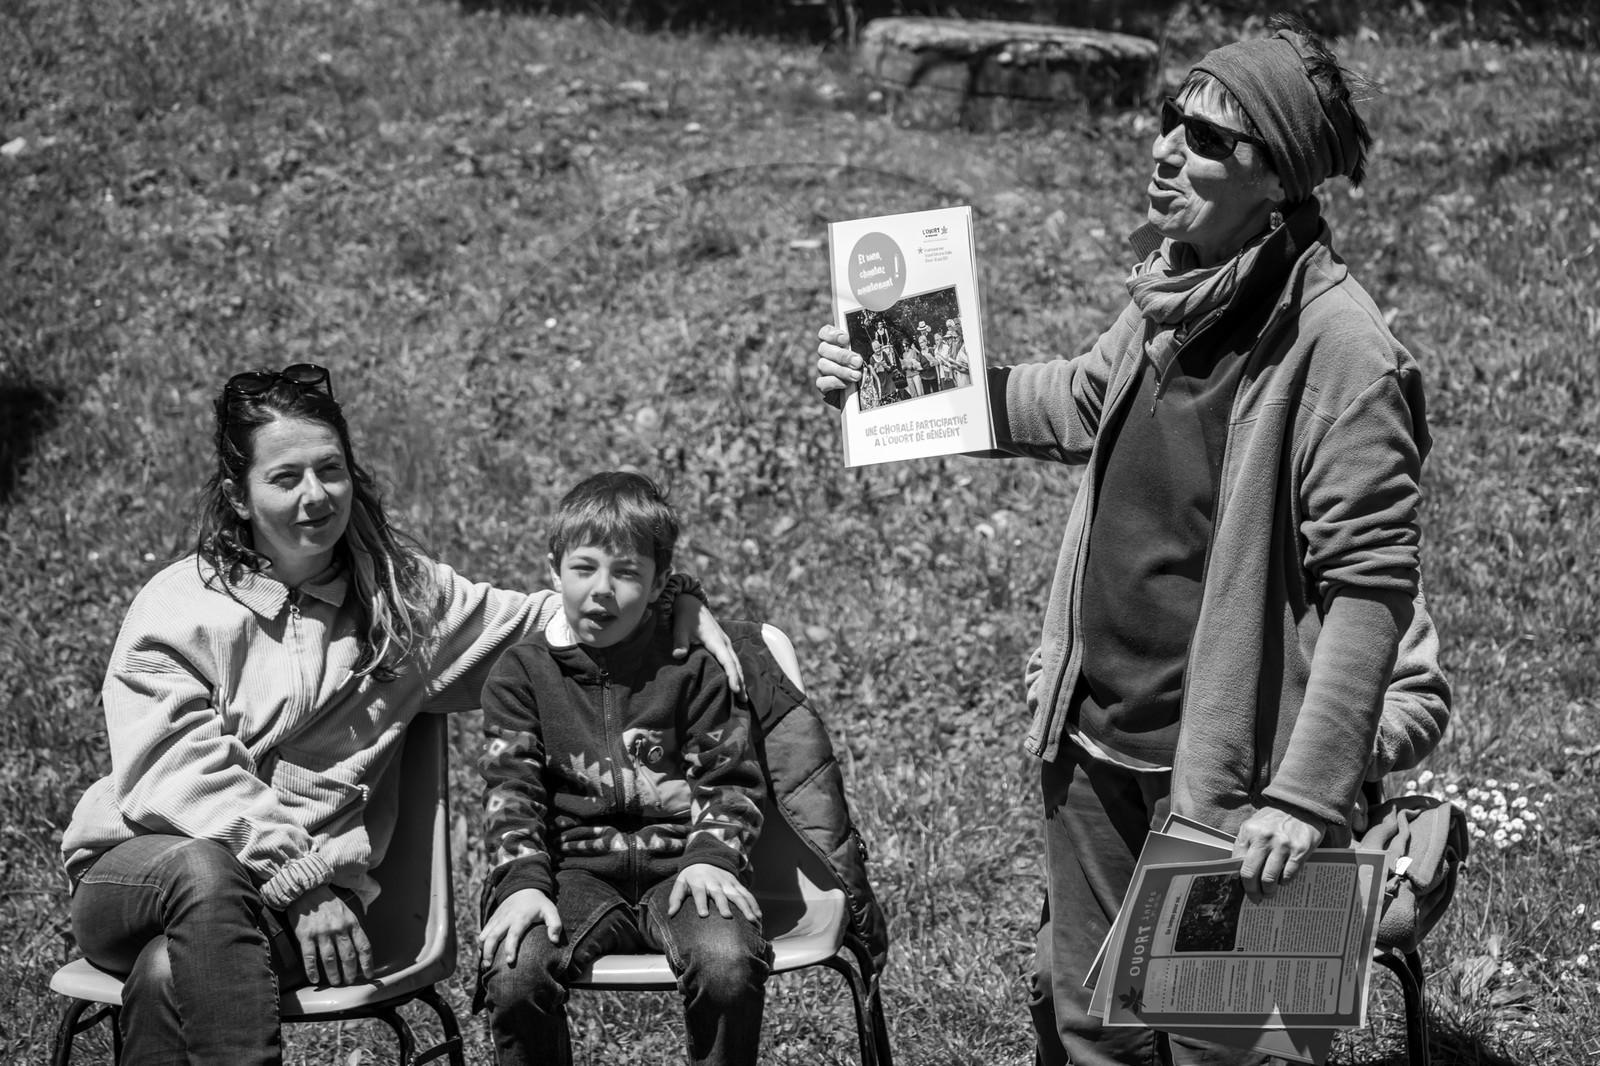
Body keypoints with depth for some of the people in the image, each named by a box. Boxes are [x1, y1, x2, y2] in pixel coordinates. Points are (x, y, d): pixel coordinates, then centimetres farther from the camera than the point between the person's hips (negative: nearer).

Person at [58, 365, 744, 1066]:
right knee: (205, 873, -40)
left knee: (170, 977, -35)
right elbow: (183, 771, -10)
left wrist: (673, 597, 6)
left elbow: (546, 617, 21)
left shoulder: (399, 593, 13)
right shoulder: (176, 608, 1)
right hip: (138, 867, -1)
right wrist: (299, 876, -20)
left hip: (301, 894, 1)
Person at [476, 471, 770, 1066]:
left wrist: (711, 857, -10)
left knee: (729, 965, -31)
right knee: (515, 974, -30)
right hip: (573, 868, 0)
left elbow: (730, 779, 9)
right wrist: (524, 881, -14)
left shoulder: (690, 671, 10)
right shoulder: (522, 673, 9)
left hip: (678, 866, 0)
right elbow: (511, 791, 2)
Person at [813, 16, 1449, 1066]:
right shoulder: (1170, 286, 2)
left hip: (1222, 764, -7)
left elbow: (1371, 583, -22)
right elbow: (1084, 404, 21)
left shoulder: (1337, 342, -21)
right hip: (1095, 741, 7)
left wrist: (1307, 794, -24)